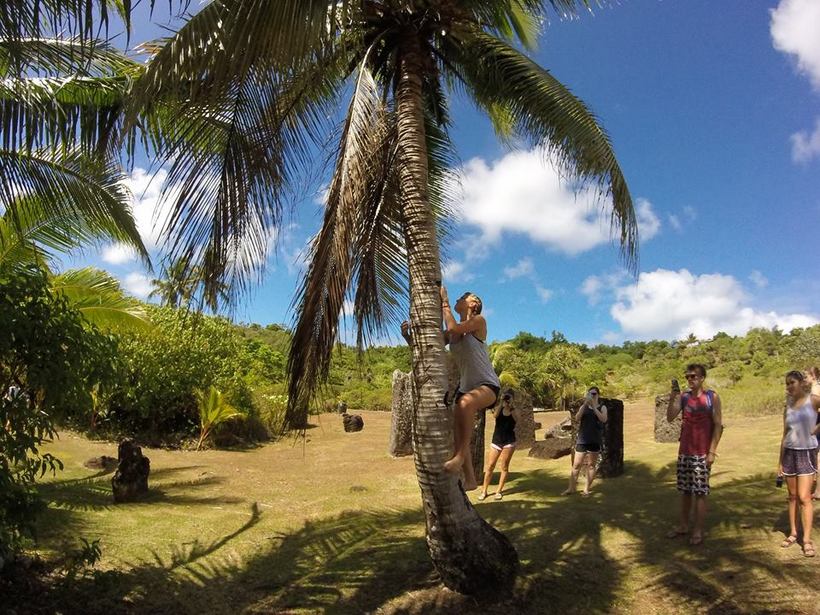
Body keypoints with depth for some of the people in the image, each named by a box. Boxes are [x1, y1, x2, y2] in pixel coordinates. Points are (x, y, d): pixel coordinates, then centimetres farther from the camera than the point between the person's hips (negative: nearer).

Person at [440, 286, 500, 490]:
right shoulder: (452, 332, 12)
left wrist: (445, 301, -9)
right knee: (458, 433, 0)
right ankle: (470, 479, 10)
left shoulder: (479, 321, -6)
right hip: (465, 387, 8)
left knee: (466, 401, -39)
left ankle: (460, 456, -33)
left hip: (487, 385, -8)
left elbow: (453, 329, -20)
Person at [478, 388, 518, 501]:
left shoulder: (514, 410, 2)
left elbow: (516, 418, -19)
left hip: (509, 442, -1)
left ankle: (499, 491, 13)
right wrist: (501, 403, -23)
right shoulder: (498, 408, 3)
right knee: (490, 466, 1)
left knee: (504, 467, 3)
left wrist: (511, 405, -23)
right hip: (496, 441, 1)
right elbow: (495, 415, -18)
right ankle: (484, 490, 7)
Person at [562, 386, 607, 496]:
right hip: (582, 439, 1)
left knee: (591, 465, 5)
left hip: (595, 440, -1)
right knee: (576, 464, -1)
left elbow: (603, 419, -12)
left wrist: (594, 406, -17)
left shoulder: (602, 407, 7)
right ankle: (571, 488, 5)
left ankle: (587, 488, 14)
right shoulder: (584, 407, 12)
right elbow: (577, 418, -5)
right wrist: (585, 404, -14)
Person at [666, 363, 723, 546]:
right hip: (684, 451, 5)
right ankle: (683, 526, 23)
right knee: (685, 490, 12)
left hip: (702, 453, -5)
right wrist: (673, 397, -14)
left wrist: (712, 451, -12)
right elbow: (670, 418, -1)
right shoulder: (683, 396, 6)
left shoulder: (712, 397, -5)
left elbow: (718, 425, -7)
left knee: (700, 492, -1)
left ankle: (698, 531, 7)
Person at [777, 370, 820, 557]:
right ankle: (793, 533, 18)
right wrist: (780, 462, 9)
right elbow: (785, 436, 10)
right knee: (792, 496, 10)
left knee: (804, 497, -7)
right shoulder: (788, 407, 7)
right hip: (789, 453, 4)